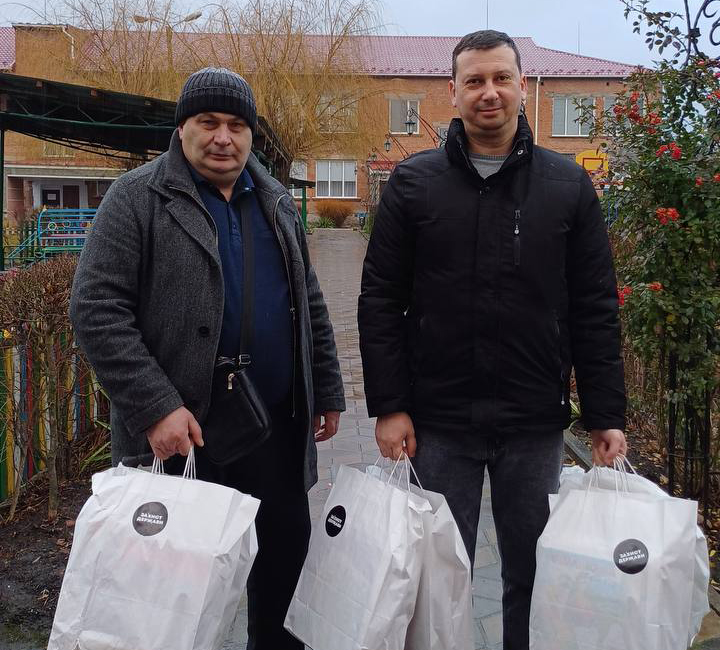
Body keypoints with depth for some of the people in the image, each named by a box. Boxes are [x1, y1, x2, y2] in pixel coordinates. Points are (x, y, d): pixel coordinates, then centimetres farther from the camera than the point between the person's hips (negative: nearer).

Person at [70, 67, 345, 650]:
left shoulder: (276, 203, 12)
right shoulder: (138, 198, -6)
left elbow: (309, 304, 17)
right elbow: (96, 309, -13)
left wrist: (326, 392, 14)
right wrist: (156, 407, -20)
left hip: (277, 426, 5)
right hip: (181, 428, -5)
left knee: (288, 546, 15)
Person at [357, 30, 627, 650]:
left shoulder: (568, 184, 3)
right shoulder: (413, 182, 1)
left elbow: (595, 310, 2)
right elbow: (380, 301, 0)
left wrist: (607, 414, -1)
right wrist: (388, 405, -6)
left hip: (536, 423, 1)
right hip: (439, 421, 0)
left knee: (534, 571, 14)